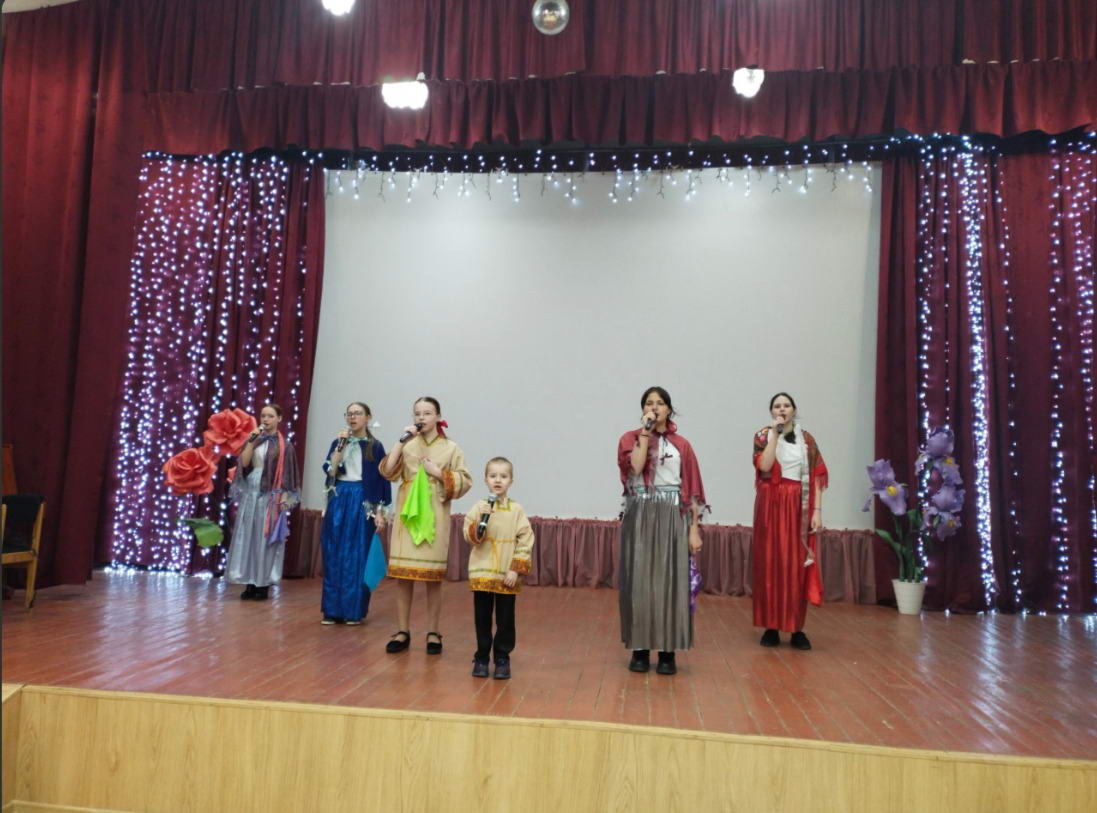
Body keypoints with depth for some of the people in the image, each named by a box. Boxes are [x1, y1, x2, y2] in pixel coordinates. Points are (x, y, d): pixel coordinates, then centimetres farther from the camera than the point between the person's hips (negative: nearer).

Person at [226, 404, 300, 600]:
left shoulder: (284, 445, -1)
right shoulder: (253, 440, 11)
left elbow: (286, 474, -3)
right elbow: (244, 463, -2)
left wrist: (283, 499, -11)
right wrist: (251, 441, -8)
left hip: (270, 495, -4)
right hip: (250, 492, 4)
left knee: (265, 538, -2)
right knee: (247, 537, 4)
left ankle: (264, 585, 5)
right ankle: (250, 583, 11)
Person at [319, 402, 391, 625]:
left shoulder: (374, 446, 0)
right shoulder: (338, 442, 10)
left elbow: (382, 480, -2)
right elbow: (329, 470, -4)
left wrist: (380, 512, -7)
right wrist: (341, 445, -11)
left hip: (362, 502, -3)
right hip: (338, 500, 3)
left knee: (357, 556, 0)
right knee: (334, 556, 4)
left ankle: (354, 610, 8)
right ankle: (333, 609, 13)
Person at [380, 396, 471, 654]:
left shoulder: (451, 448, 2)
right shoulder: (406, 445, 7)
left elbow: (464, 482, -1)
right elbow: (387, 471, -6)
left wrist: (439, 473, -12)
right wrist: (402, 441, -11)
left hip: (434, 517, -2)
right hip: (407, 515, 2)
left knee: (433, 576, 3)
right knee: (402, 574, 3)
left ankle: (433, 633, 14)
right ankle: (403, 632, 14)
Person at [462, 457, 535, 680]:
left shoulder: (516, 510, -2)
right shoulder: (479, 507, -1)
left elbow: (525, 542, -4)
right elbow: (471, 537, -6)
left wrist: (516, 570, -10)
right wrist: (481, 519, -22)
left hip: (507, 576, -1)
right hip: (481, 573, 1)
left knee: (505, 619, 7)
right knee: (482, 618, 10)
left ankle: (502, 659, 20)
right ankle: (481, 658, 24)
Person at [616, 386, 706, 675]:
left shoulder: (681, 445, 9)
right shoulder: (629, 438, 6)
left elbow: (691, 489, 5)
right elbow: (634, 467, -15)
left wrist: (694, 529, -2)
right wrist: (645, 433, -8)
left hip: (672, 518, 1)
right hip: (639, 517, 0)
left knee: (670, 583, 0)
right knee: (639, 582, 1)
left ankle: (667, 652, 7)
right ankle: (640, 649, 11)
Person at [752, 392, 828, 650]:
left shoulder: (806, 438, 7)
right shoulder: (763, 436, 4)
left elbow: (816, 476, 3)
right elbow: (764, 467, -14)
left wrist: (817, 511, -6)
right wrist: (775, 434, -12)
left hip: (799, 507, 1)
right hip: (771, 505, -1)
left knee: (798, 566, 1)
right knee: (771, 563, 1)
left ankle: (797, 628, 9)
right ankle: (771, 626, 8)